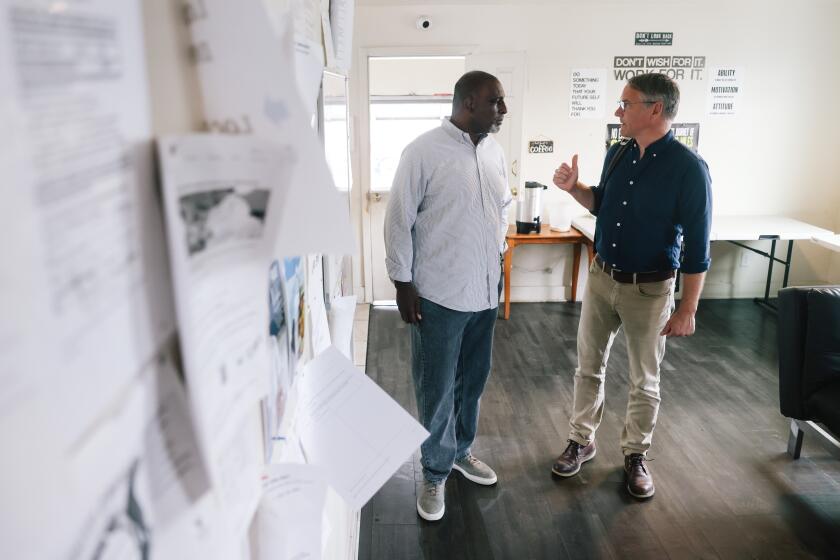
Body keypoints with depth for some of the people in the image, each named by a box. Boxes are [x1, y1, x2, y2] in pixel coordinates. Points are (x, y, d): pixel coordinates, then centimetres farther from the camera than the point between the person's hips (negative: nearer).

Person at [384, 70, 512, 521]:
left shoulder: (495, 151, 6)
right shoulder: (423, 152, -12)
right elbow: (398, 221, -10)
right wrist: (402, 284, -10)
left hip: (485, 291, 6)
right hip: (439, 294, -6)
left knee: (473, 381, 19)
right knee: (436, 389, 6)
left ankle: (460, 451, 41)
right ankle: (435, 473, 26)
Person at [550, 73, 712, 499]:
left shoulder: (688, 168, -17)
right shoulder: (617, 154, 0)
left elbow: (696, 246, -15)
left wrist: (687, 309, -14)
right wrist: (573, 188, -4)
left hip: (649, 290, -5)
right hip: (601, 277, 5)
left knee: (644, 380, 11)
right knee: (589, 367, 14)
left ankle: (635, 455, 30)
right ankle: (581, 441, 32)